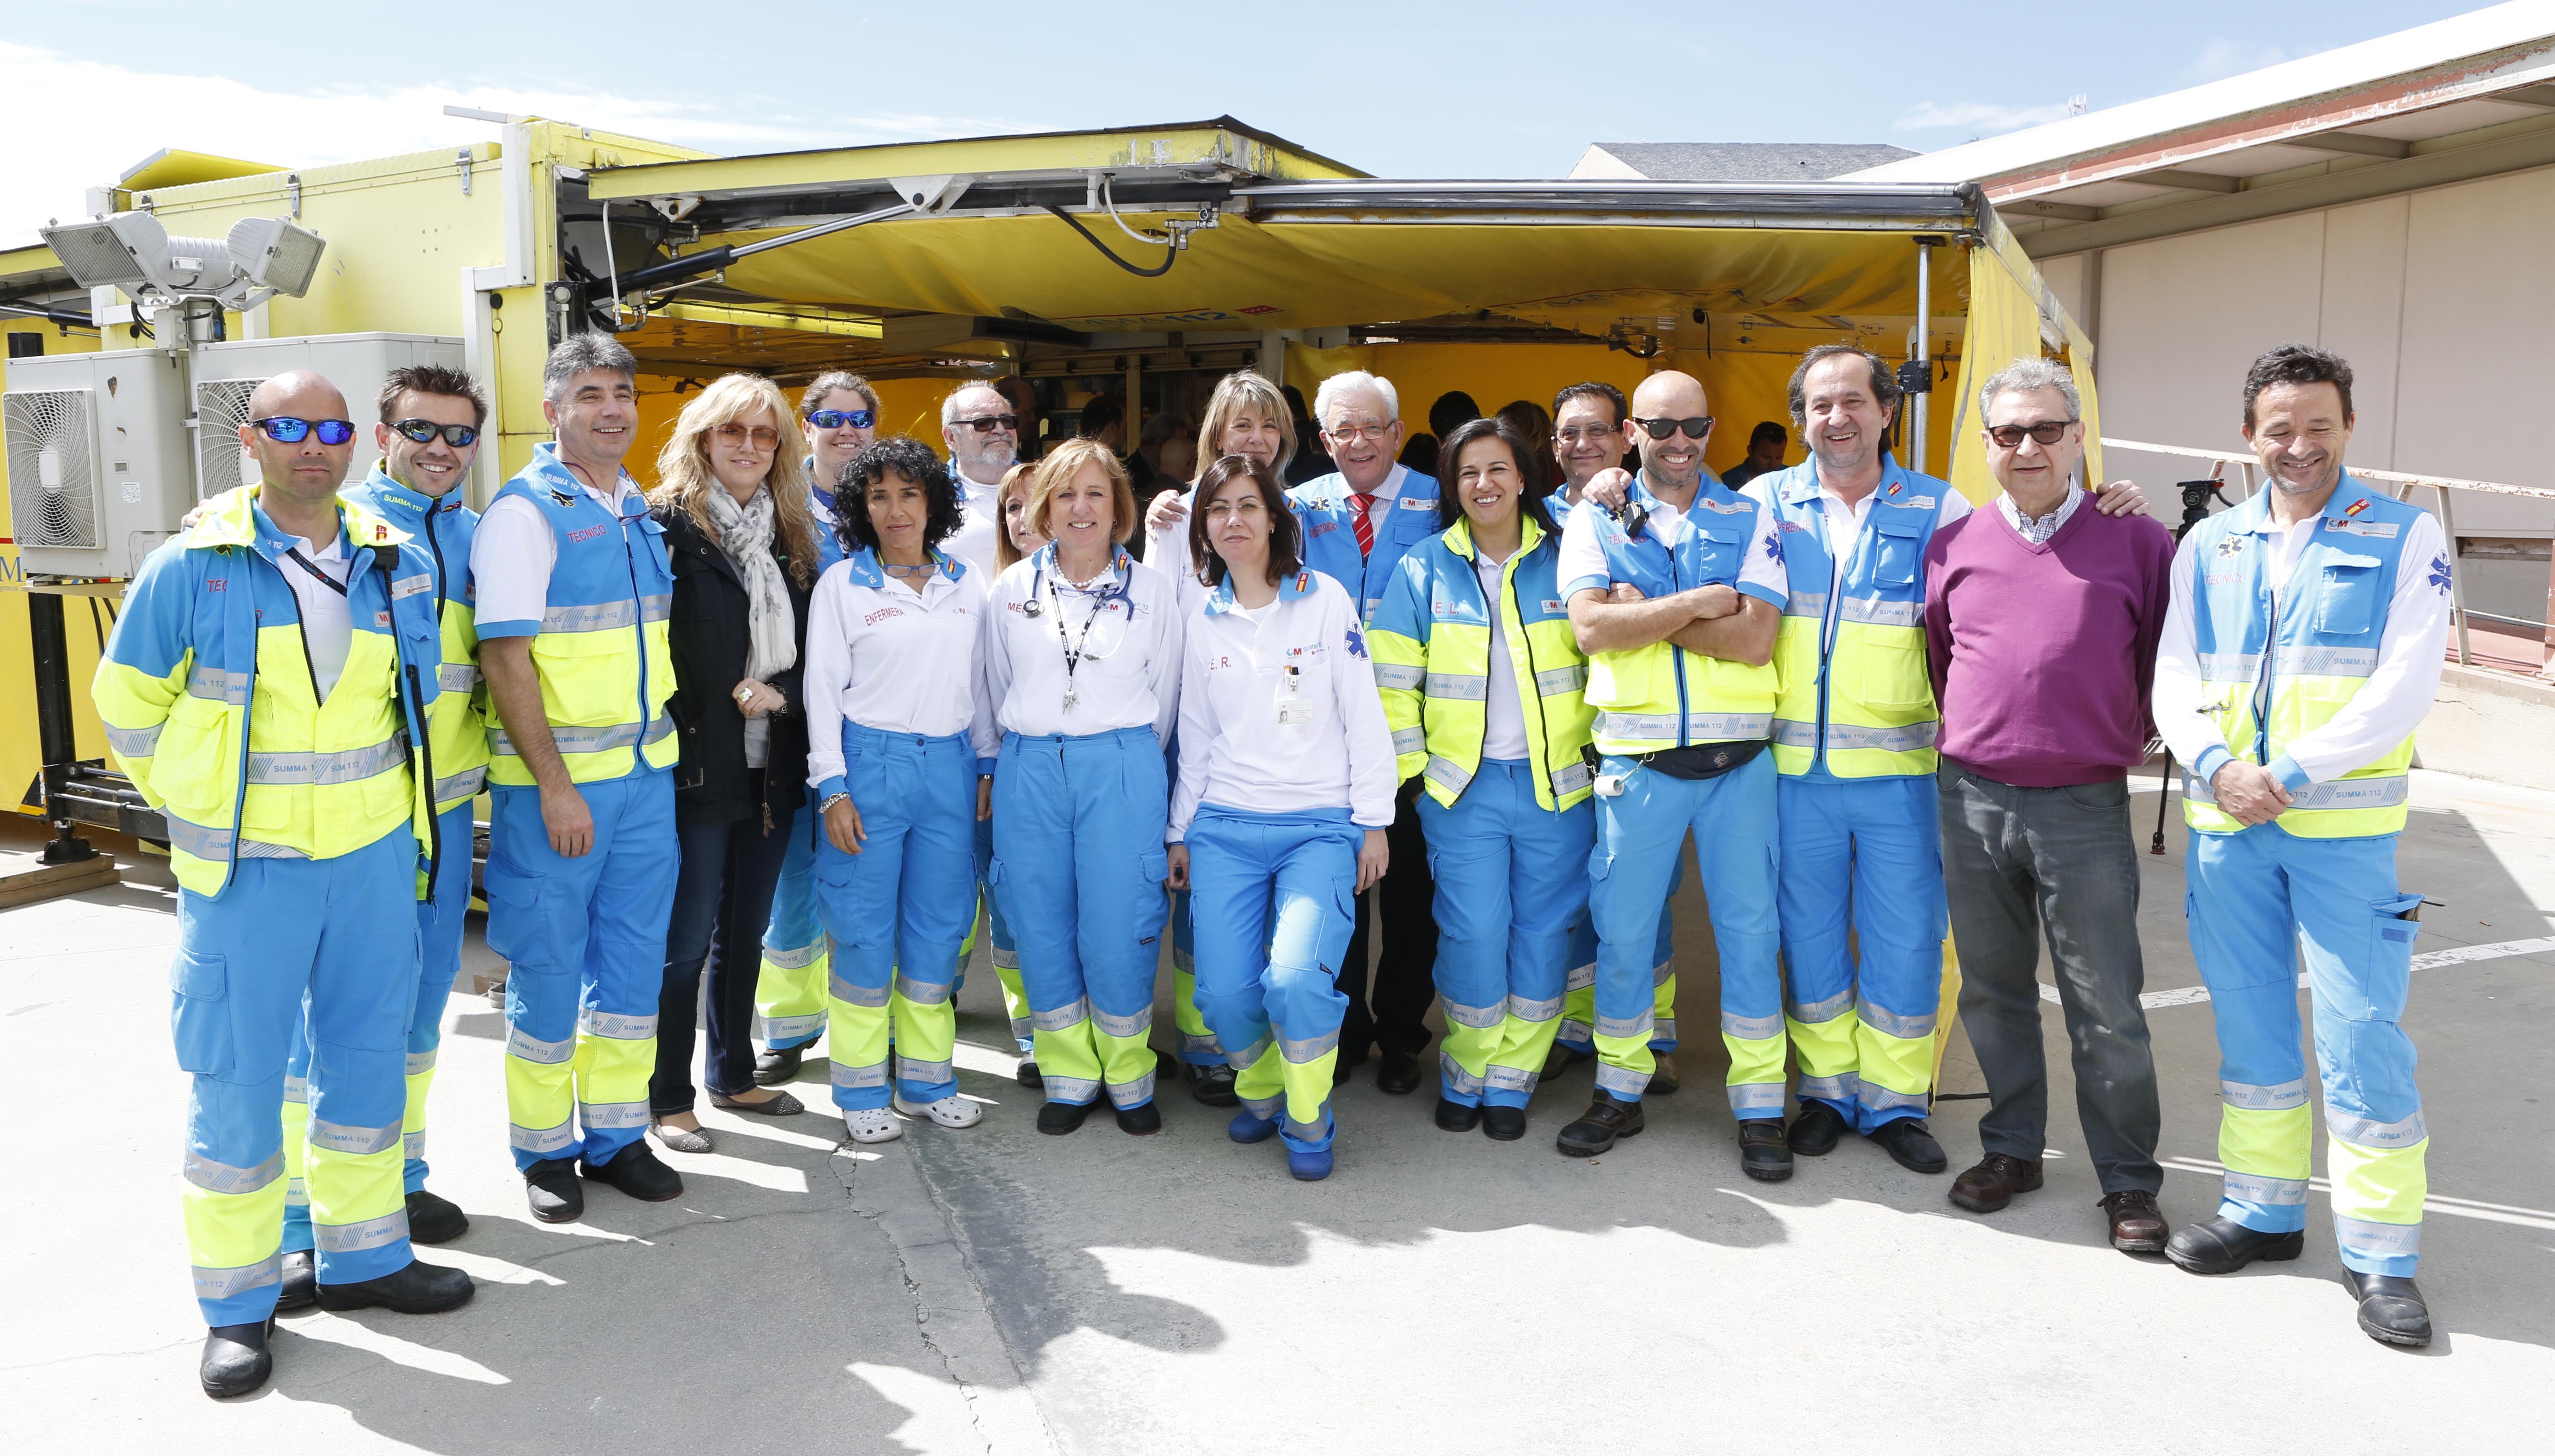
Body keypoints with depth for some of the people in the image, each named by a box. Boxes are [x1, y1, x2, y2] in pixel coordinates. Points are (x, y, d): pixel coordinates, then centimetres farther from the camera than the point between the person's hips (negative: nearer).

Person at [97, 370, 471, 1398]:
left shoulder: (402, 566, 4)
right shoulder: (194, 566, -7)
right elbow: (126, 702, 4)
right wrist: (200, 806, 4)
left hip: (374, 854, 4)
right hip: (245, 869, -4)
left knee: (369, 1060, 12)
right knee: (237, 1082, 3)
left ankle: (363, 1256, 29)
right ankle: (237, 1304, 16)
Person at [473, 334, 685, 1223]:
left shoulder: (639, 509, 11)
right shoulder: (525, 511, -10)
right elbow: (505, 656, -15)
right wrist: (554, 786, -18)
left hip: (647, 773, 6)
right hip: (555, 782, -6)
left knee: (634, 958, 12)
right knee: (549, 966, 5)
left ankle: (616, 1134, 25)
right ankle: (544, 1150, 20)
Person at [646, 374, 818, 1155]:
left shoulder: (792, 536, 12)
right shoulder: (668, 525, -7)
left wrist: (773, 693, -3)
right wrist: (729, 698, -12)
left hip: (771, 764, 6)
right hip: (699, 766, -6)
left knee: (745, 928, 16)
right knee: (686, 937, 0)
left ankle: (733, 1075, 30)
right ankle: (667, 1098, 13)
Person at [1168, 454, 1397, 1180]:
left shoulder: (1325, 599, 2)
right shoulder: (1203, 622, 12)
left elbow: (1364, 715, 1)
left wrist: (1373, 820, -3)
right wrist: (1180, 831, 17)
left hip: (1321, 828, -3)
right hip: (1225, 830, 3)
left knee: (1296, 978, -22)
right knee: (1225, 992, -8)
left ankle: (1308, 1118, 3)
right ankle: (1260, 1090, 24)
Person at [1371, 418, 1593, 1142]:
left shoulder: (1563, 559, 4)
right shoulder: (1425, 568, 2)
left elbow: (1604, 661, 10)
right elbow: (1395, 681, 3)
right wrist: (1405, 774, -1)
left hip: (1557, 783, 1)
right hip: (1463, 785, -1)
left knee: (1542, 933, 5)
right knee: (1473, 936, -3)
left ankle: (1510, 1083, 20)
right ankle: (1463, 1077, 18)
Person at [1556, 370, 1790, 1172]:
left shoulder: (1749, 519, 6)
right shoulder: (1594, 519, 6)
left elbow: (1755, 640, -8)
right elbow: (1591, 627, -10)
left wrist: (1643, 610, -11)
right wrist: (1702, 602, -11)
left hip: (1737, 757, 0)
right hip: (1637, 758, 0)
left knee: (1749, 928, 4)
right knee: (1622, 930, 7)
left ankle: (1759, 1108, 15)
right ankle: (1619, 1091, 23)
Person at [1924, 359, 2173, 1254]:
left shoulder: (2136, 542, 0)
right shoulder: (1952, 546, 6)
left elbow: (2166, 662, 9)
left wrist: (2132, 738, 8)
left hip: (2086, 806, -3)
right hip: (1973, 800, 3)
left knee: (2106, 1005, 2)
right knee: (1993, 990, 13)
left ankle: (2128, 1182, 15)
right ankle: (2011, 1149, 28)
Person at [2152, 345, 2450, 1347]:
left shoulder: (2406, 537, 1)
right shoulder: (2209, 546, 10)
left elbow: (2404, 687, -9)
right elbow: (2174, 680, 5)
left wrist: (2295, 773, -17)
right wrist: (2217, 766, -13)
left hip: (2345, 827, -3)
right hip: (2225, 826, 4)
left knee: (2361, 1037, -3)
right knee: (2249, 1028, 12)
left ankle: (2381, 1253, 9)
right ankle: (2265, 1209, 26)